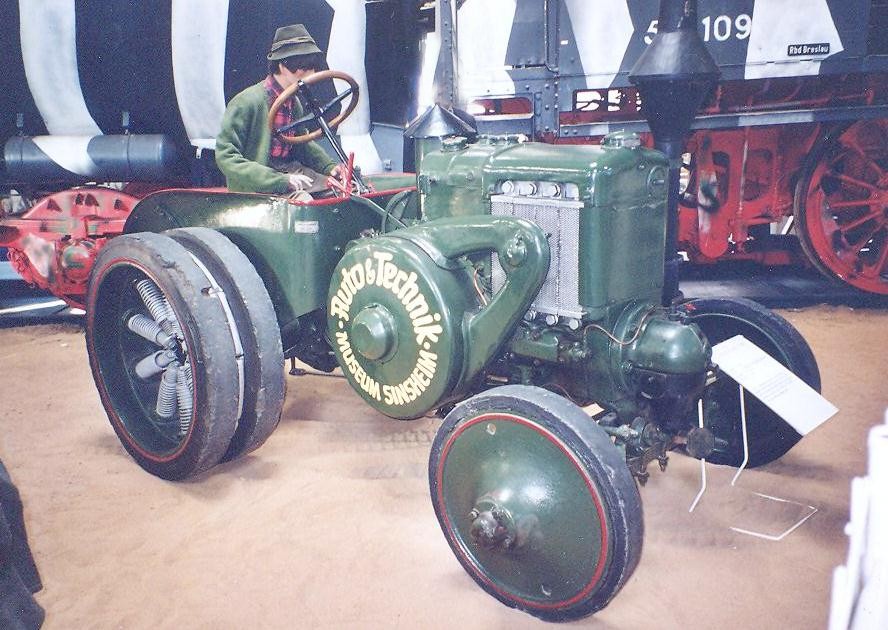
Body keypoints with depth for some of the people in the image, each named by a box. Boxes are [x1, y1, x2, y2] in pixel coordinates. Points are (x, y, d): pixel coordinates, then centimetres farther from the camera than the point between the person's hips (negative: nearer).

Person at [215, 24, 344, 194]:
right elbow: (226, 156, -20)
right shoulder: (247, 102, -16)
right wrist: (280, 181, -28)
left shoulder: (294, 102, 7)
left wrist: (330, 166, 3)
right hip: (255, 190, -8)